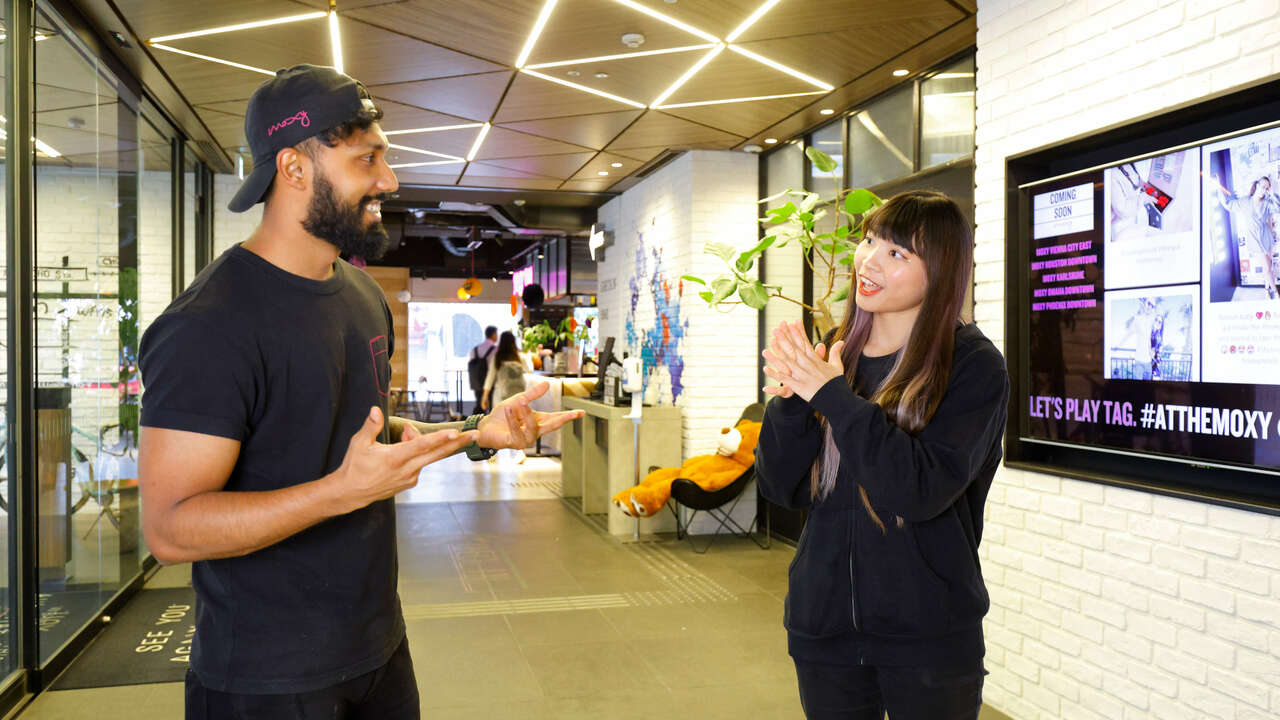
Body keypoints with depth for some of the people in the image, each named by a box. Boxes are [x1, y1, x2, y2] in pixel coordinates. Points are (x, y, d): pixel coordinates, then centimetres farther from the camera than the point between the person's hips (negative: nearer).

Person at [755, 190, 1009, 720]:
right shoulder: (834, 355, 2)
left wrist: (835, 397, -24)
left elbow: (924, 491, -22)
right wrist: (789, 402, -17)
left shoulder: (972, 366, -9)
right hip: (823, 618, 4)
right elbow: (783, 489, 0)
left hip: (927, 630, -4)